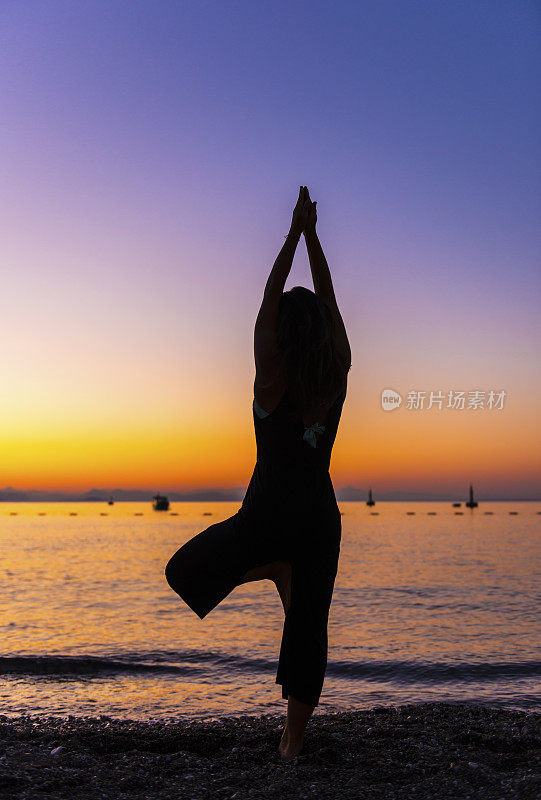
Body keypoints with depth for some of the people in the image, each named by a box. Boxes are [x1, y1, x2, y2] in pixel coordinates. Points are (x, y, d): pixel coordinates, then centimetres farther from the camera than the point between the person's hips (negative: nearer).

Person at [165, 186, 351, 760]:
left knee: (184, 571, 17)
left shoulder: (272, 374, -11)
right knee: (308, 627, 13)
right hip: (321, 518, 4)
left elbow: (269, 299, -3)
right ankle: (293, 740, 15)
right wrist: (312, 235, 10)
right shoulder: (338, 373, -3)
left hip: (267, 514, -4)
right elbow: (328, 299, 6)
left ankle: (274, 569, 0)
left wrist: (294, 233, 3)